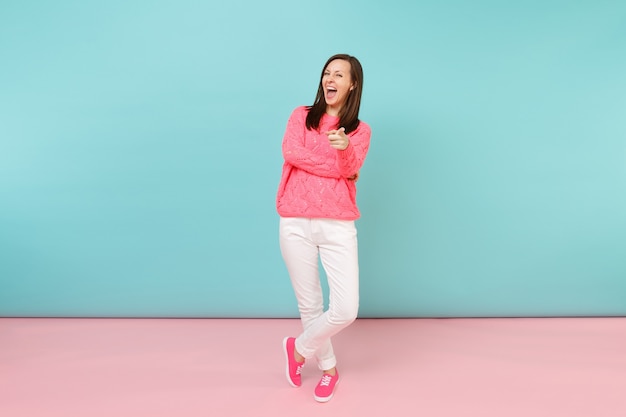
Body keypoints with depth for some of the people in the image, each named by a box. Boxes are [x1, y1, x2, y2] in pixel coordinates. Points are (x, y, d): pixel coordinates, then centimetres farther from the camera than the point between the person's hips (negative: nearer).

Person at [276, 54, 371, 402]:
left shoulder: (360, 131, 9)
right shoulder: (302, 116, 11)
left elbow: (350, 168, -11)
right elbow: (291, 153, -9)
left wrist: (345, 148, -34)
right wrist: (338, 167, -7)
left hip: (338, 226, 0)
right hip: (296, 224, 0)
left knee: (346, 310, -7)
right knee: (310, 305, 9)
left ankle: (299, 348, 23)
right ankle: (328, 367, 35)